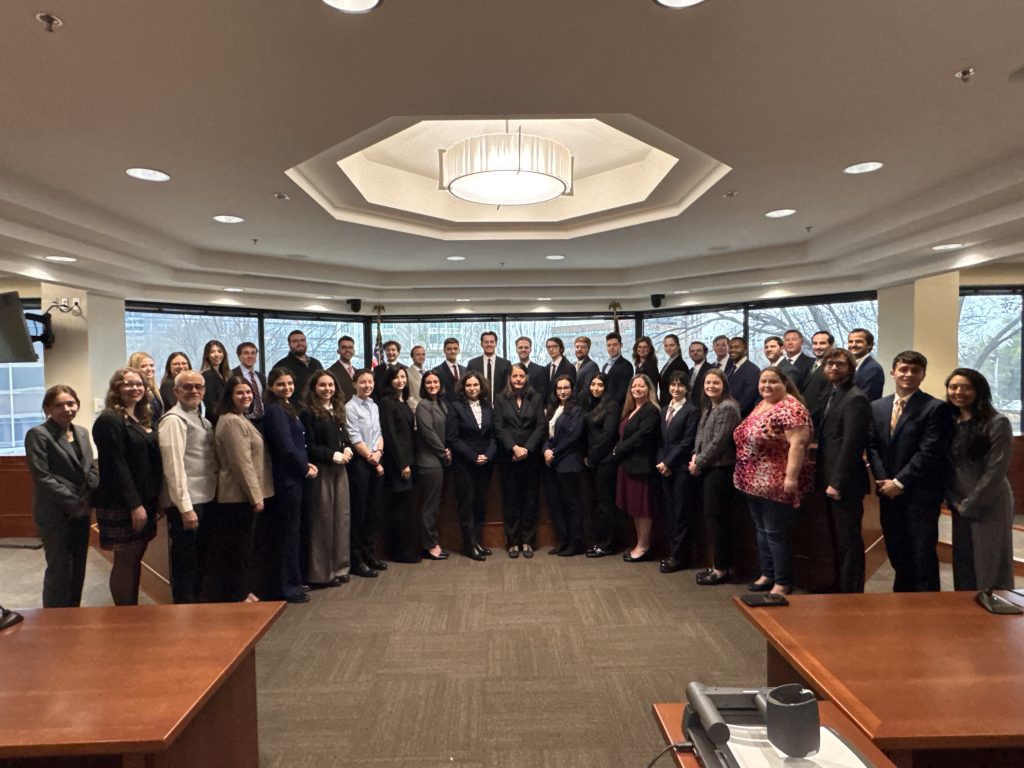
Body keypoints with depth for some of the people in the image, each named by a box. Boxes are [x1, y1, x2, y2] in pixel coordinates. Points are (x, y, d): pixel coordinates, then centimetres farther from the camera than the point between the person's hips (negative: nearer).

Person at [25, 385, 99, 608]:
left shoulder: (82, 433, 11)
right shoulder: (38, 434, -9)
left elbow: (92, 468, 11)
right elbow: (42, 477, -15)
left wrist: (87, 500, -5)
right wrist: (73, 503, -16)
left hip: (81, 512, 6)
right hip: (55, 514, -6)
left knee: (78, 568, 13)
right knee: (60, 570, 3)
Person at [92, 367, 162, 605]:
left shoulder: (143, 419, 13)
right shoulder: (109, 420, -12)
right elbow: (116, 466, -18)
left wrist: (151, 500, 12)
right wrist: (134, 504, -20)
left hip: (144, 500, 8)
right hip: (122, 504, -8)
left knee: (135, 559, 14)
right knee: (124, 561, 1)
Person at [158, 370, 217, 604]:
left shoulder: (202, 420, 15)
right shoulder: (174, 419, -12)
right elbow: (173, 466, -18)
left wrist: (212, 497, 10)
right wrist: (186, 507, -21)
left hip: (206, 499, 9)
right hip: (186, 504, -9)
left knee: (200, 561, 19)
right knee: (185, 564, 1)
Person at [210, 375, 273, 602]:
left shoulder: (241, 419, 16)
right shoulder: (232, 422, -17)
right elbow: (242, 464, -21)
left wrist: (257, 494, 18)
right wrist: (256, 496, -19)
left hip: (242, 495, 10)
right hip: (240, 495, -10)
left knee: (244, 545, 17)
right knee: (240, 546, 0)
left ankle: (243, 591, 27)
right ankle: (238, 596, 11)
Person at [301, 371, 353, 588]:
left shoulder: (338, 411, 14)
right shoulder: (308, 413, -8)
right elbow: (309, 446, -12)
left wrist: (347, 449, -2)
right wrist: (333, 455, -17)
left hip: (339, 469, 7)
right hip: (320, 471, -7)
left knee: (342, 516, 8)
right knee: (322, 519, -1)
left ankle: (339, 567, 19)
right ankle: (321, 572, 10)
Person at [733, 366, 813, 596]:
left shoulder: (791, 408, -15)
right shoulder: (761, 406, 13)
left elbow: (797, 444, -22)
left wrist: (791, 476, -28)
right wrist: (742, 472, 20)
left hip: (777, 484, -9)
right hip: (755, 482, 9)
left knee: (776, 533, 0)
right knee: (762, 530, 16)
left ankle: (783, 583, 12)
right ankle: (767, 574, 29)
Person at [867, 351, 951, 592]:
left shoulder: (935, 408, -7)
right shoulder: (877, 407, 10)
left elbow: (929, 452, -14)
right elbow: (872, 445, 7)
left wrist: (899, 482, -13)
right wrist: (882, 480, -5)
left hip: (920, 493, -5)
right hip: (888, 492, 5)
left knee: (923, 556, 3)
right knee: (896, 554, 14)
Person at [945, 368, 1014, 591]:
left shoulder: (997, 423, -11)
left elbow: (996, 470, -15)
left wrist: (970, 505, -12)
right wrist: (953, 501, -1)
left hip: (989, 505, -5)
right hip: (960, 506, 5)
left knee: (990, 566, 5)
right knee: (963, 564, 12)